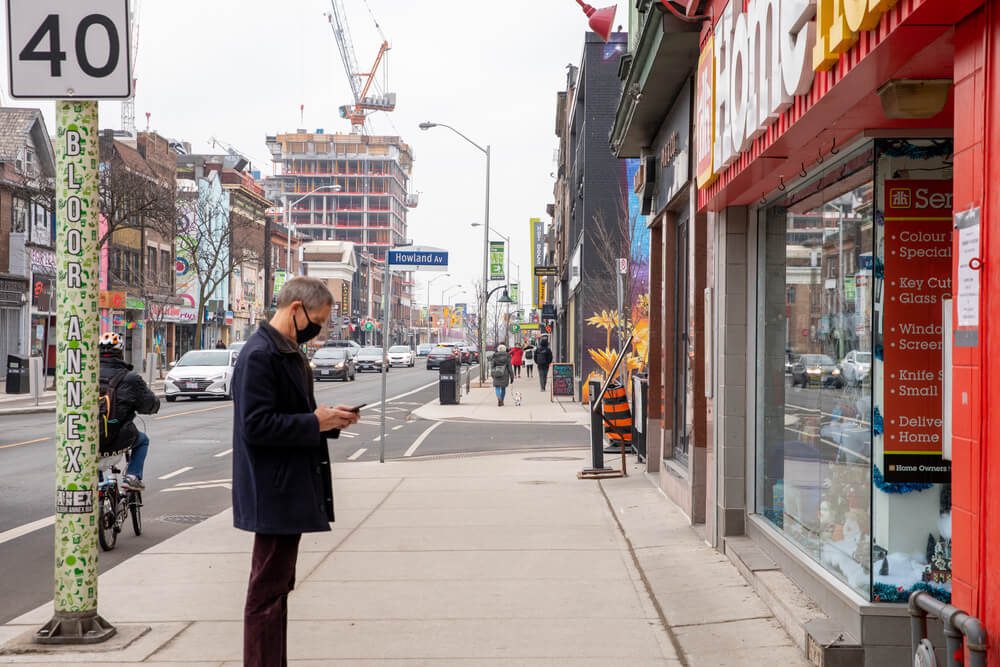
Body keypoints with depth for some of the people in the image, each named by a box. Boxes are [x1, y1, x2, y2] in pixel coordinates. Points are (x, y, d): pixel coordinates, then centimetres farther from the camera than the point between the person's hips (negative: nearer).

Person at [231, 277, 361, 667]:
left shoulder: (290, 353, 15)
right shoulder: (259, 355, -17)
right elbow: (255, 426, -23)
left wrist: (330, 419, 5)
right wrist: (316, 423, -19)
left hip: (290, 492, 11)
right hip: (273, 493, -11)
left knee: (277, 587, 17)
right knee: (268, 592, -4)